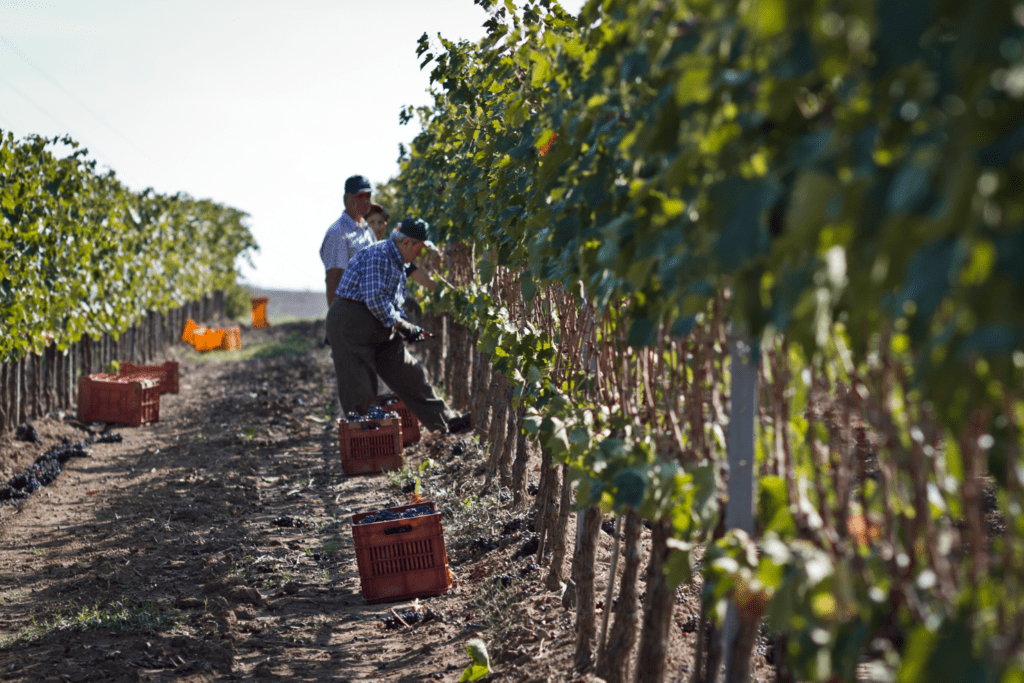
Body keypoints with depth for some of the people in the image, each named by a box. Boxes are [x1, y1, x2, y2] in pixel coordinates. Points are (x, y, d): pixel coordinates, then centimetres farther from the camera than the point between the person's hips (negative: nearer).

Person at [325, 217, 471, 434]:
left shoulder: (398, 262, 17)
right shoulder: (378, 254, -16)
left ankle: (447, 422, 9)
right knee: (360, 390, -6)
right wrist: (403, 327, -15)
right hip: (351, 322, -10)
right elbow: (374, 299, -23)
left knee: (410, 375, 7)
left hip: (379, 327, 10)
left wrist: (407, 329, 8)